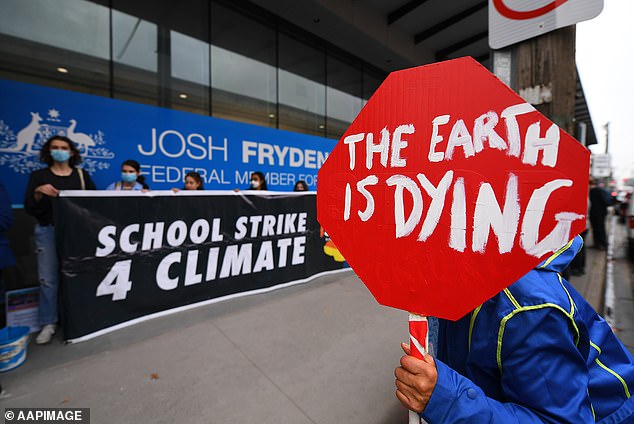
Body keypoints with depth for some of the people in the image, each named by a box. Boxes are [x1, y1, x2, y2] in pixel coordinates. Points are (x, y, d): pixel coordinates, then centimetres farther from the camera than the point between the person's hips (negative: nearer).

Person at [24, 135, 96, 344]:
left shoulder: (82, 175, 7)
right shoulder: (38, 176, 4)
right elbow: (30, 209, -2)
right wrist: (38, 193, -19)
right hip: (48, 231, 0)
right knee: (48, 278, 2)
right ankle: (48, 323, 15)